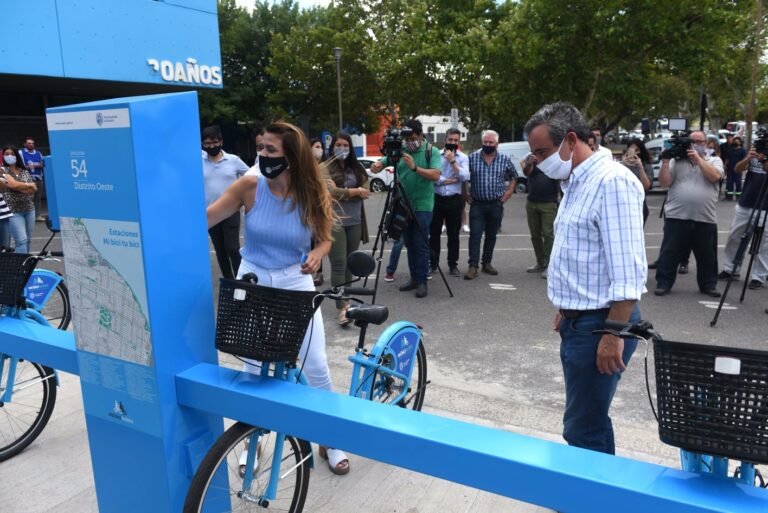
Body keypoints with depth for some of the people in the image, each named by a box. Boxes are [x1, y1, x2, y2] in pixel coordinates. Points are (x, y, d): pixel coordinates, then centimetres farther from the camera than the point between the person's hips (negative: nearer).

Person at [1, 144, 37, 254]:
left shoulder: (24, 171, 10)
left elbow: (34, 189, 1)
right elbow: (13, 184, -16)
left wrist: (19, 187, -12)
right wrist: (29, 185, -2)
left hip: (29, 209, 5)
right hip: (14, 211, -4)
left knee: (27, 239, 9)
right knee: (21, 240, -12)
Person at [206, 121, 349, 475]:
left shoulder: (312, 195, -11)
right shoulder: (249, 187, -13)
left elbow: (325, 239, 1)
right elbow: (203, 218, -18)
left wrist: (316, 255, -20)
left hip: (295, 284, 0)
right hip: (252, 281, 0)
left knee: (316, 365, 1)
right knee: (253, 366, 9)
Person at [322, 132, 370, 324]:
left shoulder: (357, 167, 11)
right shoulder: (325, 167, -1)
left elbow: (366, 192, -2)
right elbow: (331, 192, -15)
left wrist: (342, 191, -14)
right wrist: (356, 191, -7)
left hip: (354, 222, 5)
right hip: (334, 221, -5)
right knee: (339, 265, -8)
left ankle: (346, 300, 24)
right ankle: (342, 309, -9)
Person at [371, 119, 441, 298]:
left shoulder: (431, 152, -4)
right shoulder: (399, 150, 7)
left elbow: (435, 175, -16)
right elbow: (383, 162, 8)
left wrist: (415, 167, -27)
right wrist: (377, 166, -15)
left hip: (422, 206, -5)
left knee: (421, 245, -4)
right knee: (409, 243, 11)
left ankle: (422, 281, 3)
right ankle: (414, 278, 22)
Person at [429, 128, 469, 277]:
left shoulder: (463, 158, 4)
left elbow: (464, 177, -11)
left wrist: (452, 161, -14)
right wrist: (450, 180, -9)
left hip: (454, 200, 0)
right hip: (436, 199, 0)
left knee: (453, 234, 6)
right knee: (434, 233, 6)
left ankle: (453, 265, 15)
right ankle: (433, 264, 17)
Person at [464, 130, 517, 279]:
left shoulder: (505, 159, 2)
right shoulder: (472, 158, -1)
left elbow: (513, 177, 13)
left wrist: (506, 195, 5)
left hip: (496, 205, 2)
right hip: (477, 204, -1)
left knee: (491, 235, 10)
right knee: (475, 235, -7)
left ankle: (487, 263, 22)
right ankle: (473, 267, -7)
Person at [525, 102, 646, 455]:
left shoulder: (611, 181, -17)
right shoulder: (576, 183, 14)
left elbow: (627, 271, -22)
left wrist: (613, 335, -22)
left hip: (600, 325, -10)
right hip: (578, 321, 10)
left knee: (583, 432, -1)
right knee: (591, 421, 19)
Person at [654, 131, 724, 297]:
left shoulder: (714, 160, 10)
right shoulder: (676, 160, 8)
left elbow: (715, 176, -10)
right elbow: (664, 183, 0)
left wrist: (698, 159, -10)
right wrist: (665, 162, -9)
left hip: (705, 218, 1)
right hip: (676, 216, -1)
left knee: (707, 255, 10)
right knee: (669, 253, 2)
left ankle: (708, 285, 24)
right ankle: (663, 283, 10)